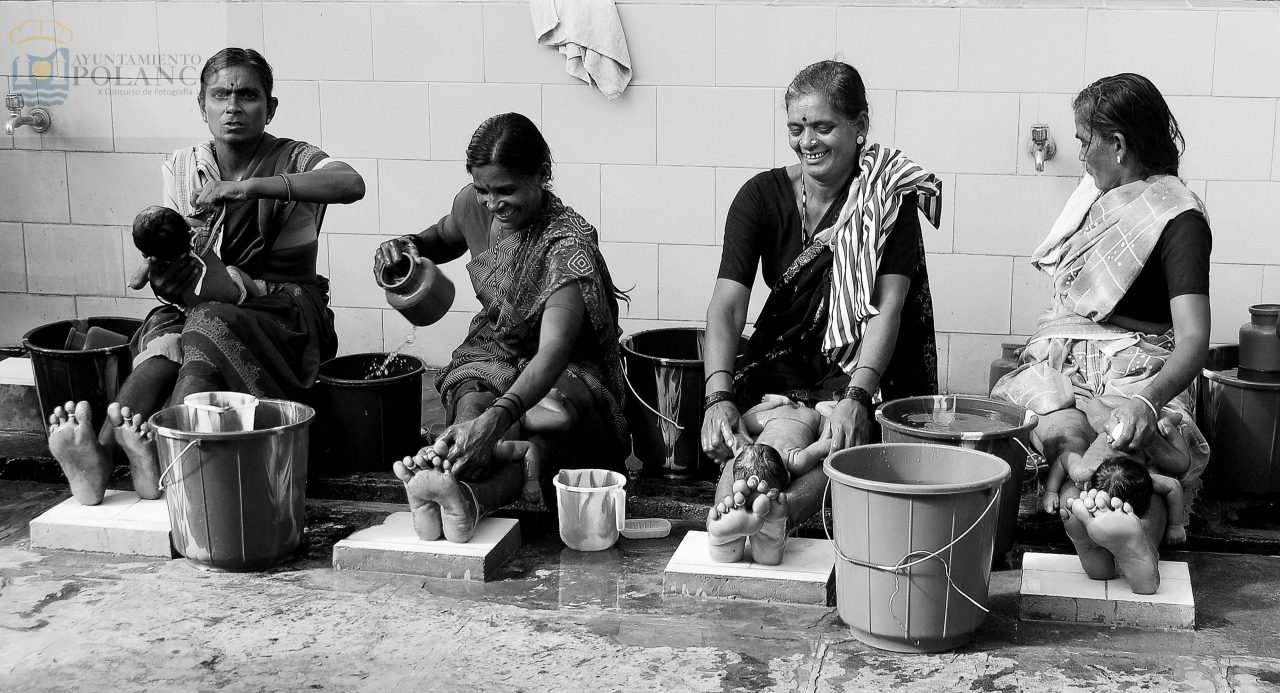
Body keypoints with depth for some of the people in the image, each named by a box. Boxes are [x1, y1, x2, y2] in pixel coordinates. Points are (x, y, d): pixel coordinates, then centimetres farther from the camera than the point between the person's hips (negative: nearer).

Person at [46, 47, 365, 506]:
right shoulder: (181, 166, 12)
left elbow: (351, 184, -25)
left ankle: (163, 452, -56)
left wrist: (249, 186, -32)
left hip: (285, 314, -3)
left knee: (211, 323, -35)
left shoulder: (293, 160, -2)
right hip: (198, 306, 3)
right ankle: (99, 455, -54)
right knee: (165, 344, -31)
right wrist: (158, 262, -21)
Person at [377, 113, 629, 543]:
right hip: (492, 354, 5)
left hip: (565, 373, -5)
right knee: (471, 397, -33)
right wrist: (406, 247, -4)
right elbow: (441, 241, 22)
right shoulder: (474, 207, -5)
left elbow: (553, 350, -38)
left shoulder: (567, 243, -25)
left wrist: (497, 417, -55)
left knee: (557, 413, -41)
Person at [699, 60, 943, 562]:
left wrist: (856, 397, -32)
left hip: (862, 365, -3)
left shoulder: (891, 198, -5)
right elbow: (727, 305, -12)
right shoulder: (762, 196, 0)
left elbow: (887, 307, -16)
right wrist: (719, 397, -29)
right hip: (782, 355, 3)